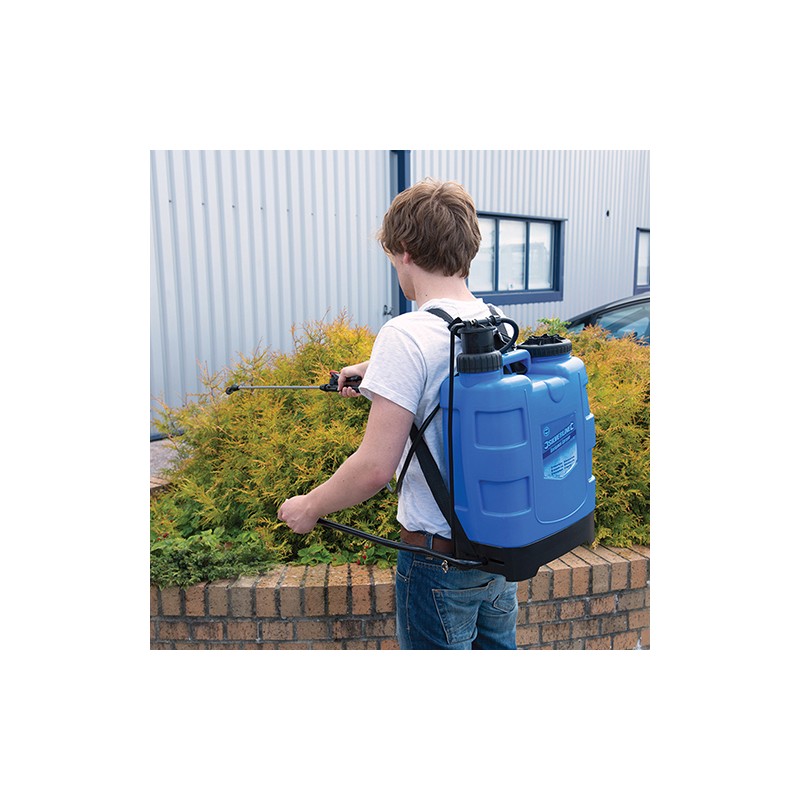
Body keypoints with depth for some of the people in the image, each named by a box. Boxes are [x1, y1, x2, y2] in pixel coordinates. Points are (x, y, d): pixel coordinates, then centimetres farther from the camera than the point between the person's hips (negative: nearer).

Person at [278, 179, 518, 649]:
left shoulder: (406, 337, -24)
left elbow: (375, 468, -25)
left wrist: (308, 508, -8)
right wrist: (377, 373, 30)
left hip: (439, 556, -7)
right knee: (499, 647, 27)